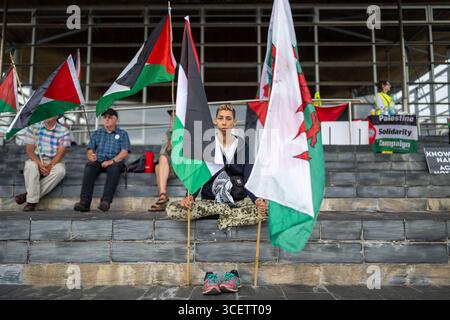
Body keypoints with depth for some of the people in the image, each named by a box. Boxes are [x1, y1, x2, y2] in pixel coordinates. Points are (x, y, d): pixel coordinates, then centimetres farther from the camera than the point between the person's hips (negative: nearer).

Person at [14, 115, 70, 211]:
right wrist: (40, 164, -23)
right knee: (30, 165, -34)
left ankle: (29, 195, -27)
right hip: (36, 160, 0)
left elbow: (60, 153, -8)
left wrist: (50, 166, -25)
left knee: (60, 170, -33)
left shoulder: (63, 131, 0)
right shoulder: (33, 128, 2)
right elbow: (29, 150, -4)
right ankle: (32, 201, -30)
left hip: (54, 162, 0)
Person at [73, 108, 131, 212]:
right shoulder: (97, 133, 24)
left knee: (114, 168, -37)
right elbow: (89, 149, 15)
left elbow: (124, 152, 1)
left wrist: (111, 161, -15)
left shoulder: (122, 134, 15)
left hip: (115, 162, -2)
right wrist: (90, 155, -11)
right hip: (98, 162, 2)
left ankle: (106, 201, -48)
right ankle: (85, 201, -42)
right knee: (89, 166, -31)